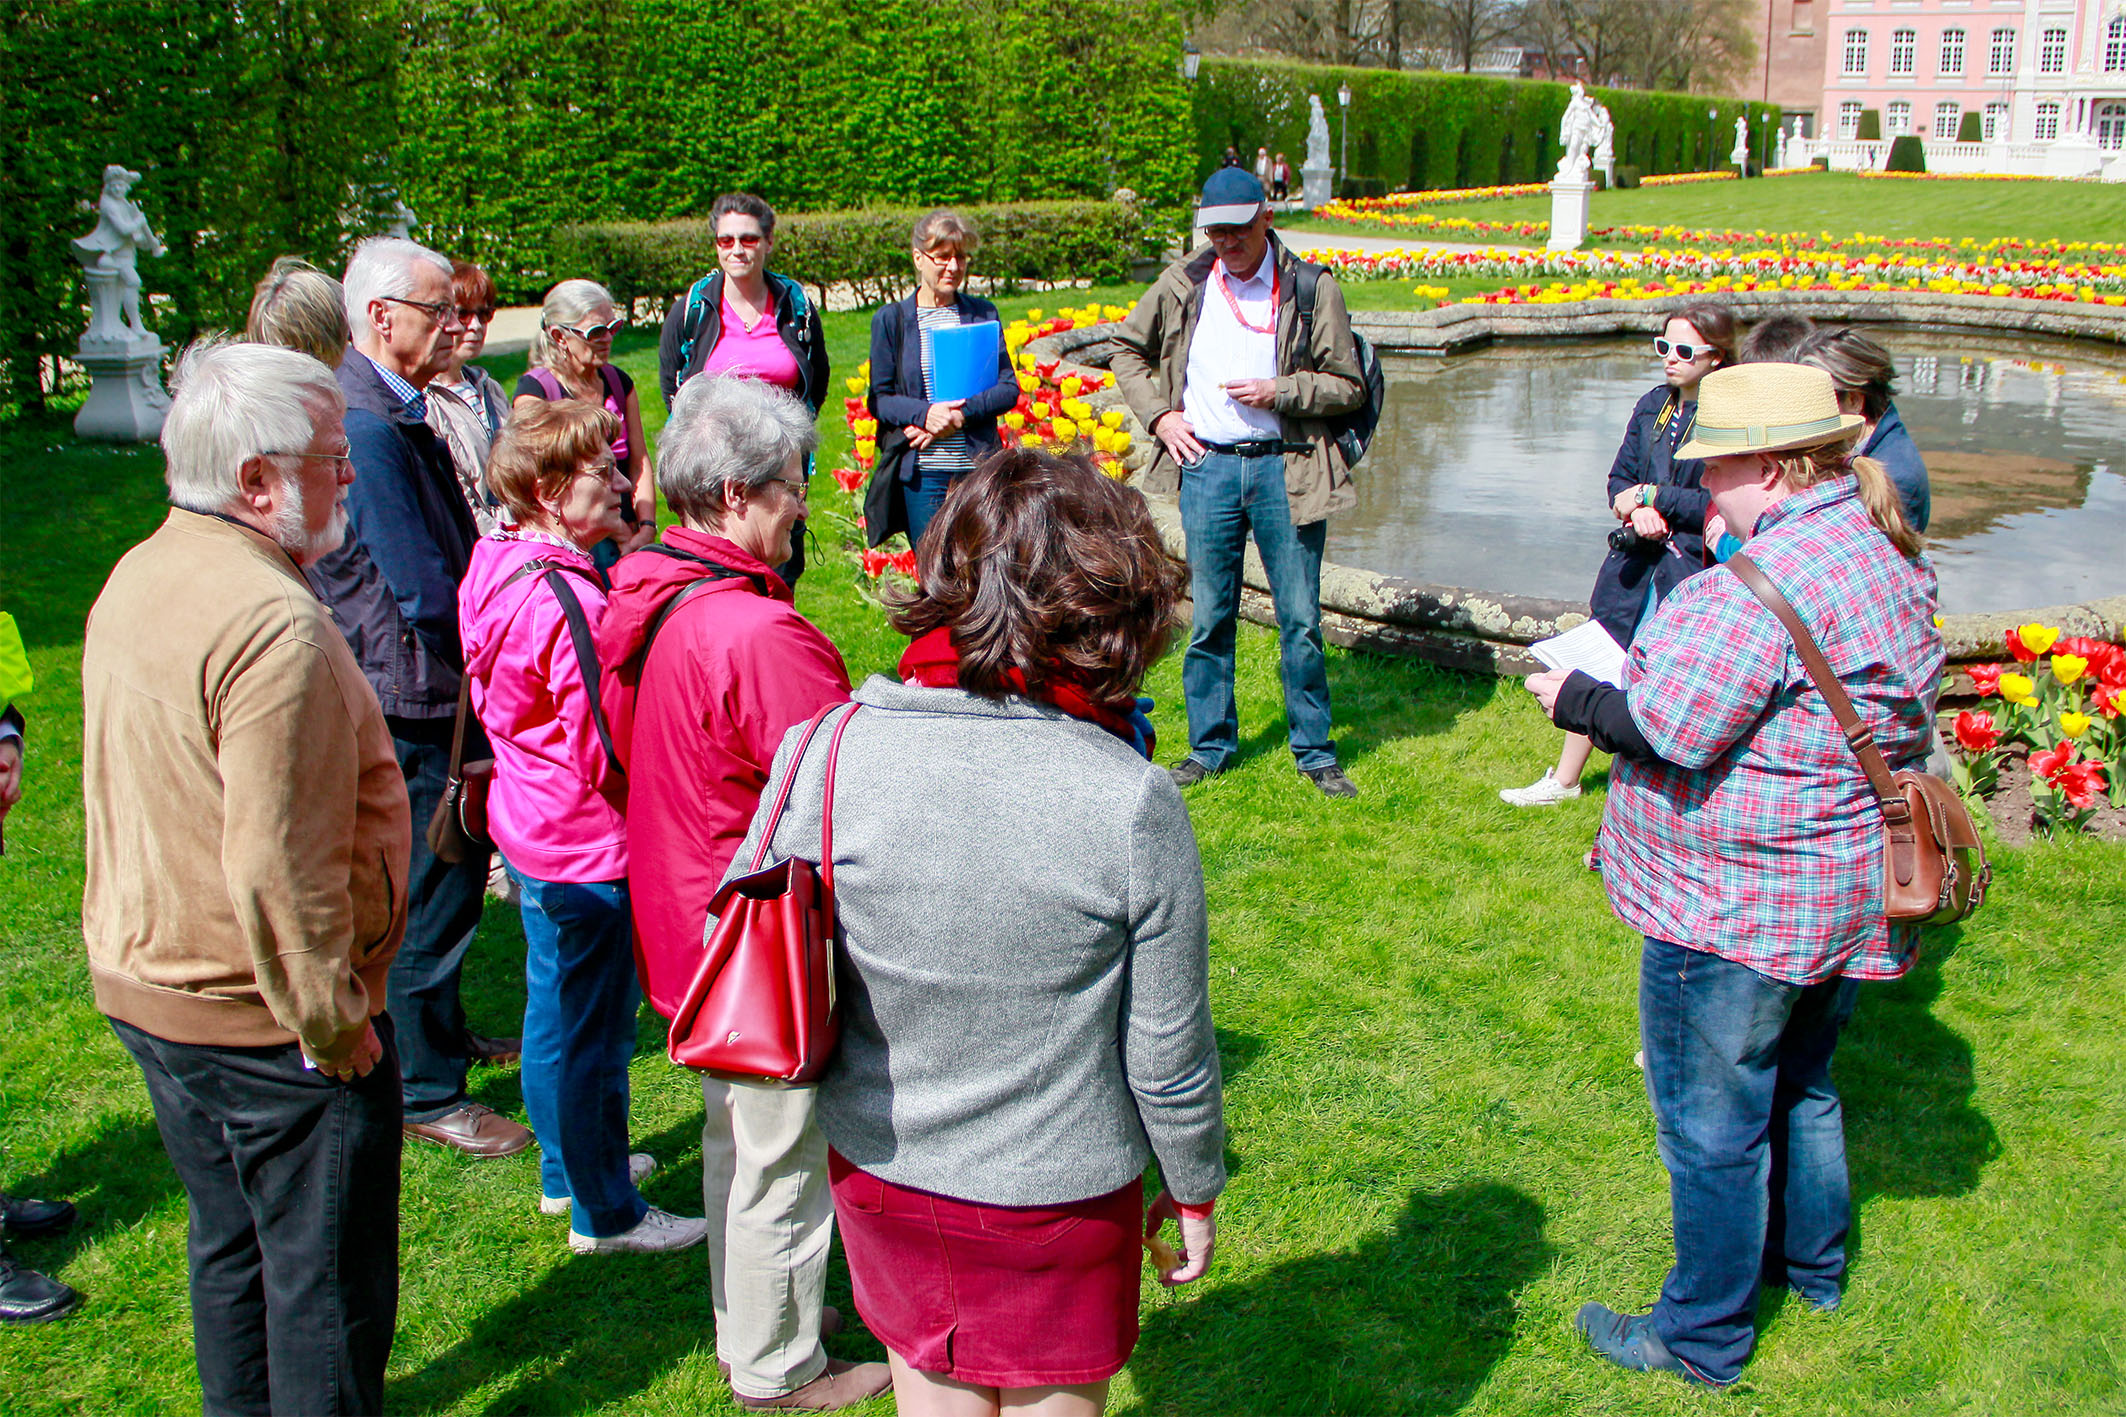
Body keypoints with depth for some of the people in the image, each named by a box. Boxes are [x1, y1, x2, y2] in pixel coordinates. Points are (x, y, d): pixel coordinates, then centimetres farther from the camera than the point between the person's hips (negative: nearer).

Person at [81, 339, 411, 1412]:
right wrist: (330, 1019, -18)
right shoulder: (273, 622, -26)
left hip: (145, 988, 9)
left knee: (232, 1248, 24)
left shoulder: (139, 578, 5)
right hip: (267, 1021, -9)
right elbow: (277, 862, -30)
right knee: (327, 1280, 7)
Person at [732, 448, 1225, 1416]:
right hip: (1060, 1194, -2)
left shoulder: (829, 749, -17)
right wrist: (1195, 1190, 6)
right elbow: (1168, 1055, -13)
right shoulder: (1132, 802, -23)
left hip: (879, 1174, 3)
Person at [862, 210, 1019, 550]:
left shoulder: (983, 314, 11)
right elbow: (879, 398, 2)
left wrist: (962, 414, -11)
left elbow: (1009, 388, 6)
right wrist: (925, 413, -18)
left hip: (979, 468, 2)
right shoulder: (891, 319, 5)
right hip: (920, 473, -1)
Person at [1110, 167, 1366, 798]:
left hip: (1285, 468, -2)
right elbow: (1127, 349, 19)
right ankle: (1210, 745, 22)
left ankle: (1315, 752, 15)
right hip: (1207, 465, 2)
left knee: (1300, 619, 2)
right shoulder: (1184, 283, 6)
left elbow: (1347, 385, 2)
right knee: (1208, 618, 8)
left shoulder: (1311, 288, -2)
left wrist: (1279, 392, -12)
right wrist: (1157, 414, 6)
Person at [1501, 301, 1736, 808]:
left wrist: (1653, 496, -13)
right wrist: (1637, 512, -9)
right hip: (1635, 561, 7)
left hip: (1693, 572, -6)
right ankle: (1564, 781, 28)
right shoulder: (1653, 405, 9)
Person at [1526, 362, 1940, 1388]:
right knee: (1799, 1082, 28)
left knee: (1711, 1120, 6)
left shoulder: (1768, 579, -26)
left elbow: (1670, 731, -27)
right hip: (1847, 894, 10)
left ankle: (1704, 1336, 21)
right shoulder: (1888, 552, 6)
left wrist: (1575, 698, -9)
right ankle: (1812, 1263, 48)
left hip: (1738, 911, -10)